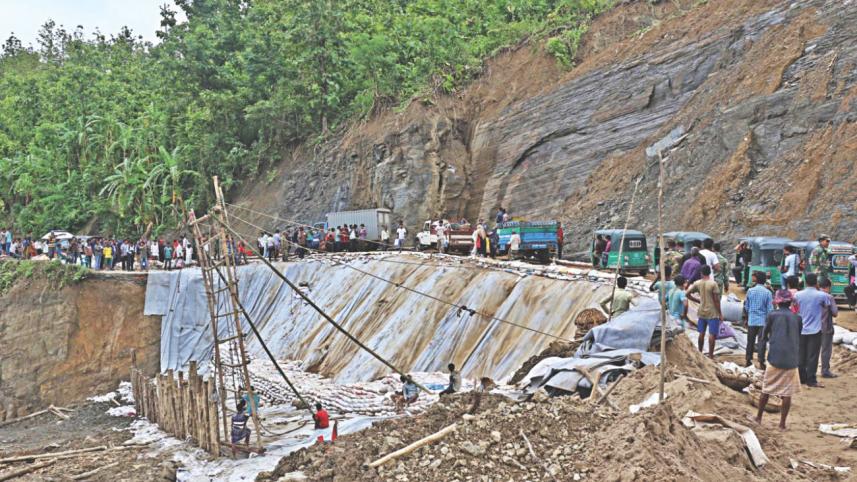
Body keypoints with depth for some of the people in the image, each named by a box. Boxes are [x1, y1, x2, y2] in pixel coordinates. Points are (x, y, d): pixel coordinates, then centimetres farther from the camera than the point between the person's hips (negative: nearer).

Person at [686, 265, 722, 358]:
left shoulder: (697, 284, 0)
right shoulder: (713, 284, -13)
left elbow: (688, 294, 4)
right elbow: (716, 300, -13)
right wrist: (720, 313, -5)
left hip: (701, 312, 5)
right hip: (712, 313, -5)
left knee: (701, 333, 14)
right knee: (712, 334, 0)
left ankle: (700, 353, 22)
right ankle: (710, 355, 1)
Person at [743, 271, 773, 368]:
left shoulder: (750, 290, -2)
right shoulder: (767, 292, -8)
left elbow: (746, 306, 4)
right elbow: (770, 309, -7)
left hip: (751, 320, 2)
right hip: (763, 321, -2)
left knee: (750, 341, 10)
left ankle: (748, 360, 14)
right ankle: (761, 362, 4)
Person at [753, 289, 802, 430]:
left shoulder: (772, 315, 0)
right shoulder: (797, 318, 7)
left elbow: (763, 337, 2)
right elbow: (798, 340, 15)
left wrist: (761, 357, 8)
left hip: (774, 359, -1)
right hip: (791, 360, 1)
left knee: (766, 389, 12)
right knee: (787, 392, 7)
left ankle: (759, 417, 22)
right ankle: (782, 423, 9)